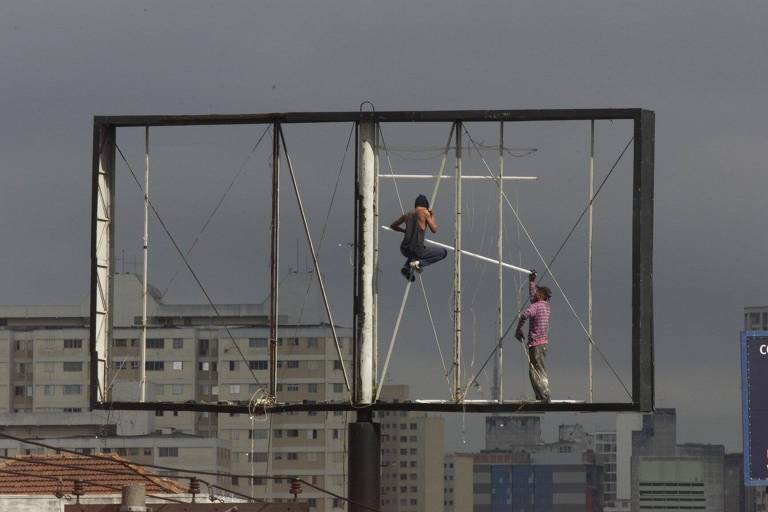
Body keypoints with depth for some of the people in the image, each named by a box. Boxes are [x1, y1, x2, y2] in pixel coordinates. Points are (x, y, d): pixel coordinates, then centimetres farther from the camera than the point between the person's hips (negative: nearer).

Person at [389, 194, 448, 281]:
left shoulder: (407, 214, 12)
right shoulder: (425, 213, -2)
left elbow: (392, 226, 22)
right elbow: (434, 230, 2)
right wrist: (432, 216, 17)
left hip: (404, 250, 6)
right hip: (417, 250, -6)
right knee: (443, 252, 10)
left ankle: (406, 267, 12)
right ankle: (420, 263, -9)